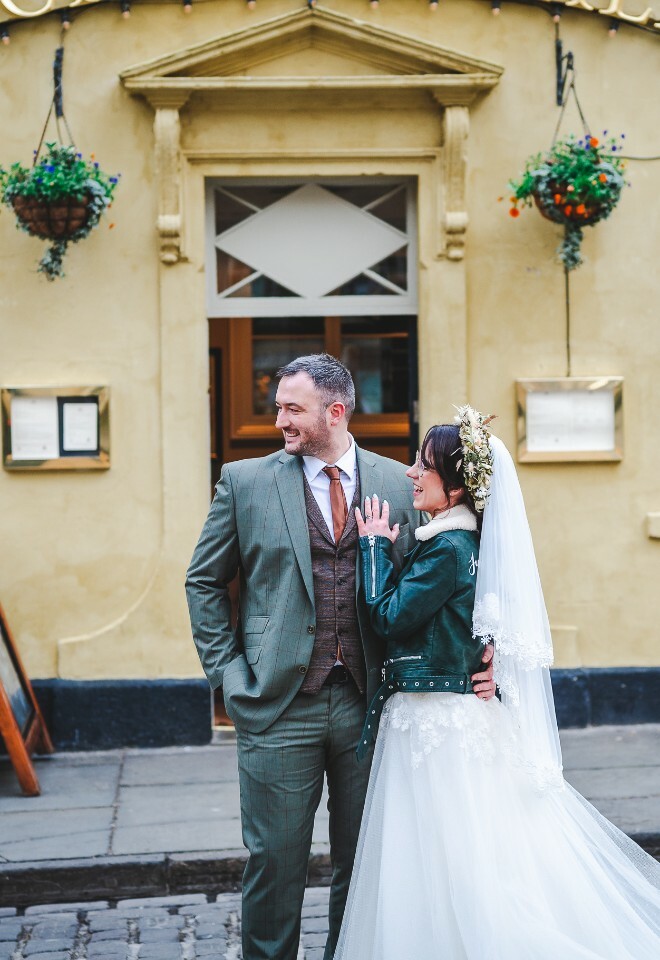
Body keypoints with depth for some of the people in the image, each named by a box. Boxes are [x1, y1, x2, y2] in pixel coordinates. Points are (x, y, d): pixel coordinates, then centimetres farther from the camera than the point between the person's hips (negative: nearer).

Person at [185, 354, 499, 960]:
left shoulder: (400, 484, 5)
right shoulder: (245, 481, 2)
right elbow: (205, 581, 9)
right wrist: (227, 672, 2)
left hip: (369, 705, 1)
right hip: (279, 705, -1)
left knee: (363, 862, 12)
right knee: (276, 860, 5)